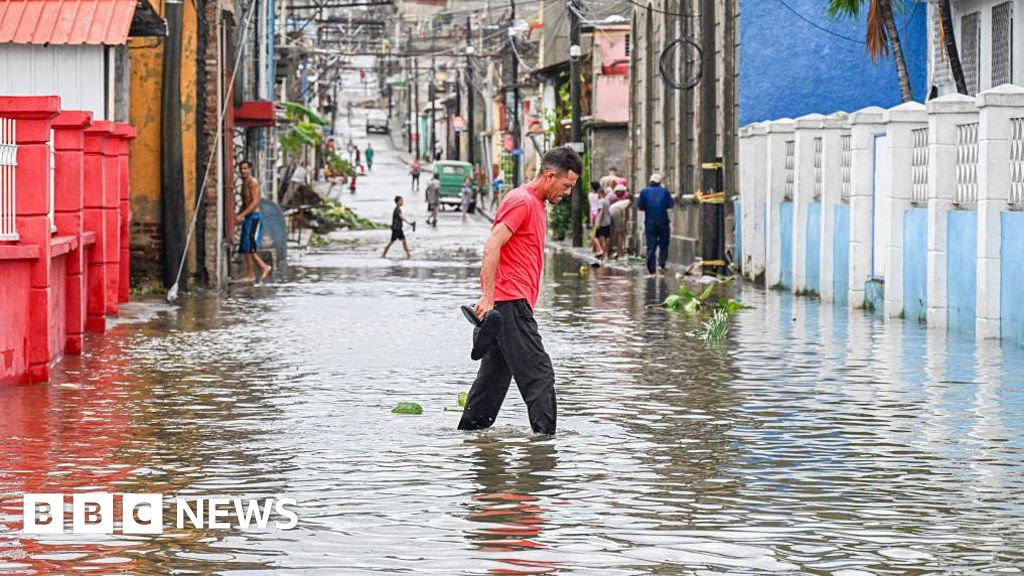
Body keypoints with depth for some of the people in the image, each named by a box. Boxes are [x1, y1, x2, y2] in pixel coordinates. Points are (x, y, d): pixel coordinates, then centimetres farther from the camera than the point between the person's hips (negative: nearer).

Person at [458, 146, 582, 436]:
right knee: (539, 374, -11)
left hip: (509, 304, 10)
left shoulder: (536, 204, 20)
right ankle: (545, 434, -12)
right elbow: (492, 245, -20)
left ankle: (469, 431, 19)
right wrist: (488, 296, -24)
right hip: (510, 302, -10)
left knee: (495, 374, 13)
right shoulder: (521, 200, -12)